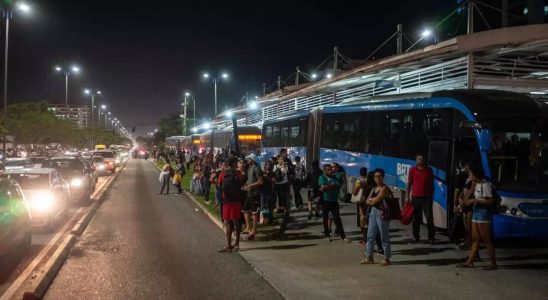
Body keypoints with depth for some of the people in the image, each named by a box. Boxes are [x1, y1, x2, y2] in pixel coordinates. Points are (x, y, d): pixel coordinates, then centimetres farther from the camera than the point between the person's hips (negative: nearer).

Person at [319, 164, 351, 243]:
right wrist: (332, 185, -11)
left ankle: (343, 236, 0)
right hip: (325, 201, -1)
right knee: (325, 219, 10)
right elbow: (323, 187, -20)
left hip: (334, 201, 2)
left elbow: (338, 186, -6)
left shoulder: (334, 177, 5)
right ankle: (327, 236, 23)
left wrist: (327, 187, -11)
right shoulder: (322, 178, -5)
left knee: (337, 218, -2)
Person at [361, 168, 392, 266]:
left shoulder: (384, 188, -11)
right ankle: (369, 257, 18)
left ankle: (386, 259, 9)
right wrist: (373, 201, -10)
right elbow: (367, 201, 9)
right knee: (370, 236, 10)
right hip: (373, 213, 8)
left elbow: (375, 200, -18)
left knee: (384, 237, 0)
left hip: (382, 214, -8)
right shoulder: (374, 188, 15)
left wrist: (371, 200, 2)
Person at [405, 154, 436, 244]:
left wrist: (432, 195, 9)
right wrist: (407, 196, 0)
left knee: (429, 218, -1)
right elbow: (409, 183, 4)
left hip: (427, 197, 0)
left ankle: (431, 237, 3)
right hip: (416, 197, 0)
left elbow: (431, 183, 12)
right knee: (416, 218, 6)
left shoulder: (429, 170, 6)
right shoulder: (412, 170, 2)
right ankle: (416, 237, 15)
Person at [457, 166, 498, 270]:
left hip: (484, 213, -9)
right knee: (475, 239, 11)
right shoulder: (477, 184, 13)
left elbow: (489, 201, -20)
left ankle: (493, 263, 5)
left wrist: (474, 200, -18)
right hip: (476, 212, 9)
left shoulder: (485, 185, -14)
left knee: (486, 239, -3)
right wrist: (469, 201, 4)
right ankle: (470, 262, 14)